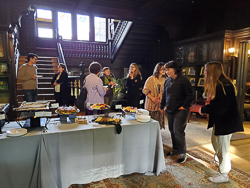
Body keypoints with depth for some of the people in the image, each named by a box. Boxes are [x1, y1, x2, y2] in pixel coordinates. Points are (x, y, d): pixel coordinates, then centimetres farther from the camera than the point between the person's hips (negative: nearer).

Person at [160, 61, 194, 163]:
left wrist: (184, 106, -12)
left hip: (180, 111, -7)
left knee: (178, 132, -8)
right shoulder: (167, 81, 11)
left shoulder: (183, 80, -10)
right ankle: (175, 149, 31)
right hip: (170, 111, 7)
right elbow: (164, 94, 20)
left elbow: (190, 95, -9)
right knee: (172, 131, 14)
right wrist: (163, 105, 15)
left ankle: (182, 153, 9)